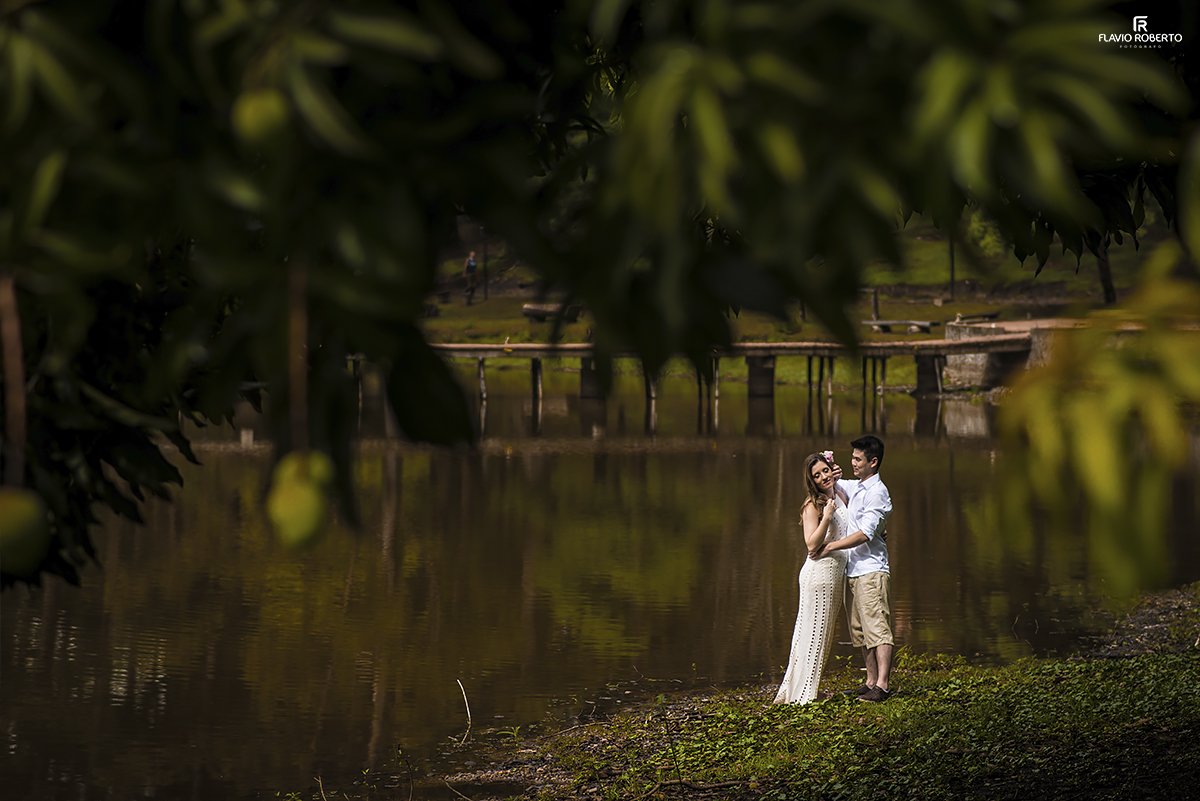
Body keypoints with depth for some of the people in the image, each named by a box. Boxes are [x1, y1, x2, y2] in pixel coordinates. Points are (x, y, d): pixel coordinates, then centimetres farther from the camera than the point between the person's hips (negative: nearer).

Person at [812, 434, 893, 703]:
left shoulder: (877, 492, -13)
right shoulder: (856, 487, 15)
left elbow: (865, 534, -20)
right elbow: (833, 482, 33)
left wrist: (831, 546, -19)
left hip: (871, 571, -10)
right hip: (854, 570, 10)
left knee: (877, 629, -12)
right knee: (861, 630, 11)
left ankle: (882, 685, -17)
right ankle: (871, 682, 16)